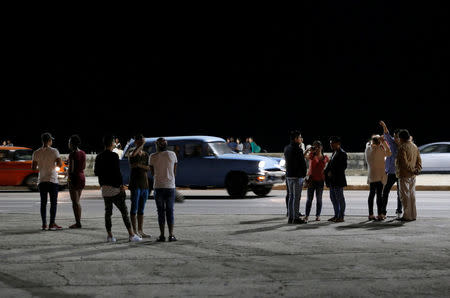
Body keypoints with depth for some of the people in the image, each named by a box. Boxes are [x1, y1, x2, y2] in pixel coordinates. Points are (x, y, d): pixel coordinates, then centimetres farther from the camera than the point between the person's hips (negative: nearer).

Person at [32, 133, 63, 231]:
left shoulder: (36, 153, 3)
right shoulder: (54, 151, -6)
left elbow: (33, 168, 2)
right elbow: (60, 164, -13)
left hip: (42, 180, 3)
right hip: (53, 180, -3)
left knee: (43, 202, 8)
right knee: (53, 202, 2)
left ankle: (44, 224, 8)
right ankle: (52, 224, -2)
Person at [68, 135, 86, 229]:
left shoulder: (72, 154, -15)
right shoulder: (83, 153, 9)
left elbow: (71, 168, -17)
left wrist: (69, 179, -14)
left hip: (74, 177, -8)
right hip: (82, 176, 8)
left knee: (75, 202, -5)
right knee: (77, 201, 14)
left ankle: (78, 223, -6)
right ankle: (78, 222, 16)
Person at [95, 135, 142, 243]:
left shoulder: (99, 157, 9)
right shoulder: (113, 156, -12)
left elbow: (96, 172, 14)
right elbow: (117, 172, -18)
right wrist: (121, 185, -12)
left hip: (104, 188, 7)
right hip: (114, 187, -7)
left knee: (108, 212, 9)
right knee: (124, 211, -3)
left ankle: (110, 235, 7)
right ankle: (131, 235, -5)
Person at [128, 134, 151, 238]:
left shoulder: (146, 154, 14)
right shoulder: (131, 154, -4)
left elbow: (148, 168, 3)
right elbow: (133, 155, -30)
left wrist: (139, 165, -14)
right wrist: (141, 145, -20)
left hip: (144, 184, 6)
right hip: (135, 184, -6)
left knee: (141, 209, 8)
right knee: (134, 208, -5)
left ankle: (140, 231, 12)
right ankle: (134, 231, -3)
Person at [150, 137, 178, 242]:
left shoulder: (153, 157, -2)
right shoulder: (172, 154, 3)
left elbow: (152, 173, 9)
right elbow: (175, 172, 7)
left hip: (158, 186, -1)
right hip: (170, 186, 1)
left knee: (161, 211, 4)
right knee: (170, 211, 7)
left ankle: (162, 235, 2)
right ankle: (171, 235, 2)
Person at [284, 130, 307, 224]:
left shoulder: (286, 148, 9)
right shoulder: (297, 150, -16)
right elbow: (303, 163, -14)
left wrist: (299, 143, 21)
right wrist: (304, 174, 2)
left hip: (289, 175, 8)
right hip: (297, 176, -8)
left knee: (291, 196, 12)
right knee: (296, 197, -4)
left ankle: (290, 217, 15)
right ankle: (296, 218, -2)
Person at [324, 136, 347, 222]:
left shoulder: (342, 153, -11)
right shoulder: (334, 153, 17)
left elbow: (343, 166, -17)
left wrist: (332, 172, -17)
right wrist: (326, 171, 5)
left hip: (338, 180, -10)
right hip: (332, 180, 10)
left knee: (340, 198, -3)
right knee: (333, 198, 13)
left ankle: (341, 216, 1)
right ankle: (336, 215, 21)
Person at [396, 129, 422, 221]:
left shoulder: (402, 147, -14)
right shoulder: (414, 146, 12)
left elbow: (404, 162, -20)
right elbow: (419, 160, 12)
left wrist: (412, 170, -12)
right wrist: (417, 169, 2)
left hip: (404, 175, -8)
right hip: (412, 176, 8)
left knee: (405, 195, -3)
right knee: (412, 195, 13)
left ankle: (407, 216, -3)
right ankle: (413, 215, 16)